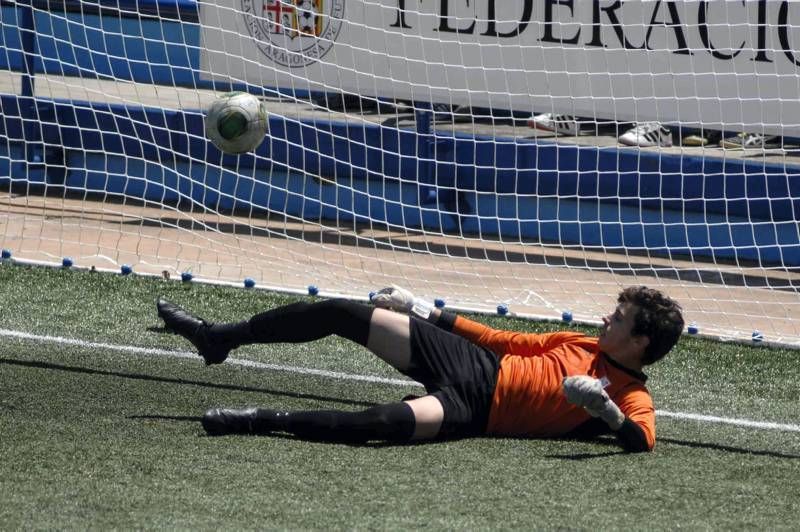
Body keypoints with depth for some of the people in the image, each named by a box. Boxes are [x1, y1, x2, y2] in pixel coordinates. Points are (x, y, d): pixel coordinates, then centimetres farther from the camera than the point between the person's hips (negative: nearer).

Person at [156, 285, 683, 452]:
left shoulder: (631, 399, -6)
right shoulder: (584, 345, 15)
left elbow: (644, 439, -25)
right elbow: (511, 341, 24)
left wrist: (605, 411, -44)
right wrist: (434, 314, 26)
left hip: (476, 408, -8)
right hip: (475, 363, 8)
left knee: (397, 423, -41)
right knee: (344, 313, 3)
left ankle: (266, 421, -35)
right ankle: (223, 337, 17)